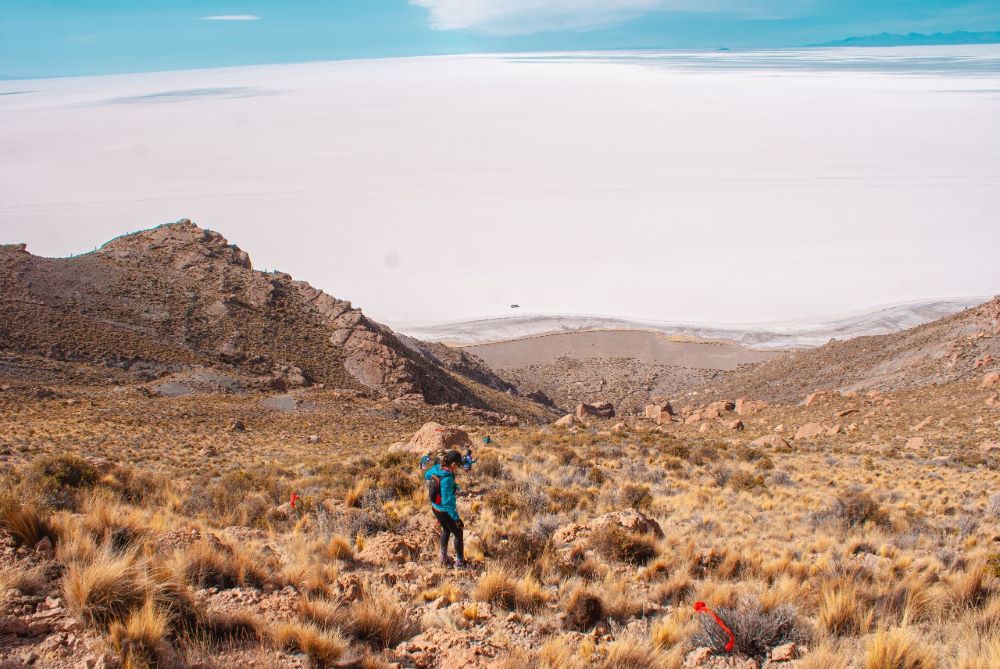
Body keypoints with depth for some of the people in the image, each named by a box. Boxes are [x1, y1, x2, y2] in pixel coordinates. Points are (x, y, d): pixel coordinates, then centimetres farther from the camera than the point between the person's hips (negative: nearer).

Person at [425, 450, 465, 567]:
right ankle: (460, 562, 28)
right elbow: (447, 502, -32)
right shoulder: (447, 479, -34)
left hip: (435, 508, 8)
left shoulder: (436, 468, -11)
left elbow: (426, 476, 13)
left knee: (446, 530, 30)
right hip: (446, 511, -8)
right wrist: (456, 518, -27)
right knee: (458, 534, 15)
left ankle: (444, 557, 41)